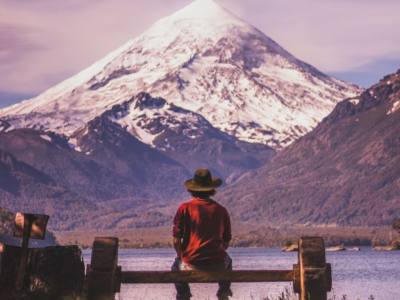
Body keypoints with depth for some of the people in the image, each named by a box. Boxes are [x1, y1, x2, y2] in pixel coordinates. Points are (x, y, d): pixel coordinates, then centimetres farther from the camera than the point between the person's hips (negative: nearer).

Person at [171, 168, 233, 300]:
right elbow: (226, 242, 8)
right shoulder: (221, 210, 2)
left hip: (191, 265, -1)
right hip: (217, 266, 2)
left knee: (176, 266, 33)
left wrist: (182, 256, 11)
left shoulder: (184, 208, -5)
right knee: (227, 261, 37)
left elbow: (176, 241, -7)